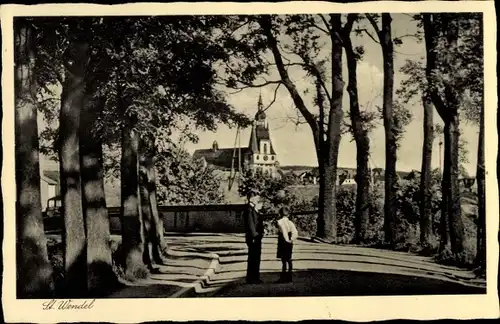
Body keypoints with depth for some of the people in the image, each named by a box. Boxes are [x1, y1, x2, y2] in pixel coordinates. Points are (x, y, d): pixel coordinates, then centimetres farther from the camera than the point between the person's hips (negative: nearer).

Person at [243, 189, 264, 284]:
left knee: (256, 258, 14)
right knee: (253, 258, -5)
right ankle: (251, 278, 0)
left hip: (257, 237, 10)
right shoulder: (249, 209, -14)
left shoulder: (254, 209, 17)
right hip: (253, 238, -10)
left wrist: (257, 210, 12)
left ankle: (255, 278, 22)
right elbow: (250, 224, -20)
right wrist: (254, 235, -21)